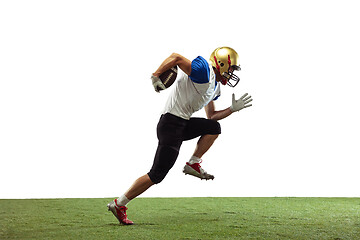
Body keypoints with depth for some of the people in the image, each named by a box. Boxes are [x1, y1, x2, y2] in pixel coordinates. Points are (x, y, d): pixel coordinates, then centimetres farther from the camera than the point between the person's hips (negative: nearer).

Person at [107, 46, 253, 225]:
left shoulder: (214, 87, 17)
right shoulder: (204, 72, -14)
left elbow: (211, 116, 23)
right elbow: (176, 57, -22)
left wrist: (233, 108, 16)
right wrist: (155, 76, -18)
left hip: (183, 124, 10)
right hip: (171, 125, -10)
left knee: (213, 127, 12)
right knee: (156, 175, -6)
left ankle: (193, 164, 11)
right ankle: (119, 205, 3)